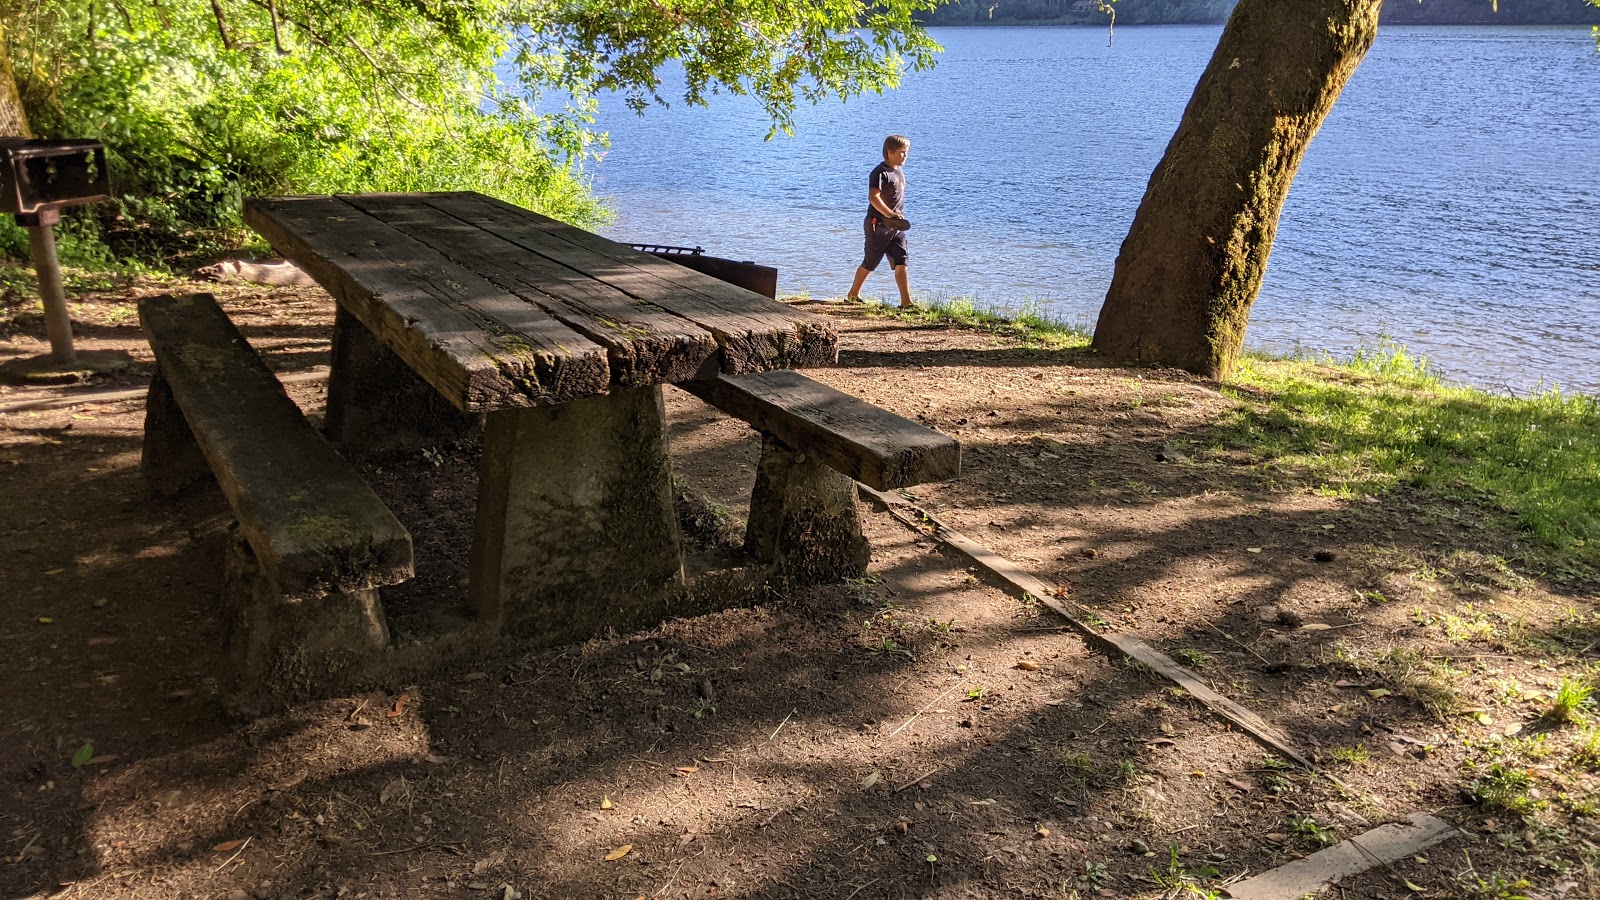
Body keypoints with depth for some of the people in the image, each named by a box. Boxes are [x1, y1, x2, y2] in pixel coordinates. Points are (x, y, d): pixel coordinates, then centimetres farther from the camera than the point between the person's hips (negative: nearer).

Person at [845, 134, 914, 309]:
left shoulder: (899, 171, 13)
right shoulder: (880, 173, -15)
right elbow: (873, 197, -27)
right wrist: (890, 214, -29)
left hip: (896, 227, 8)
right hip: (878, 226, -7)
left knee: (901, 262, -3)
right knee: (870, 263, 5)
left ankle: (906, 301, -5)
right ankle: (853, 293, 25)